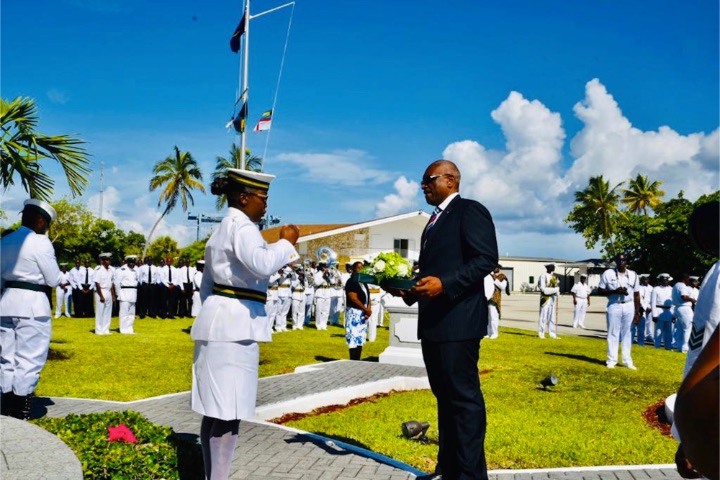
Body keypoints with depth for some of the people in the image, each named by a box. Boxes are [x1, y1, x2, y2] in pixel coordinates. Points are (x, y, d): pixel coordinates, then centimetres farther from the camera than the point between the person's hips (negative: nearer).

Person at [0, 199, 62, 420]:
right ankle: (20, 412, 5)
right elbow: (53, 279, -9)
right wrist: (63, 276, 10)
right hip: (32, 305, -7)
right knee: (29, 359, 1)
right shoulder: (40, 242, -11)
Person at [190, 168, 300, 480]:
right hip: (235, 323, -10)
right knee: (229, 411, -7)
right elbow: (262, 265, -27)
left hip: (223, 321, 10)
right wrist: (286, 242, -11)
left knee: (215, 410, 13)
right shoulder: (241, 225, -10)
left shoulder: (222, 229, 21)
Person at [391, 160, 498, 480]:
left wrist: (444, 284, -25)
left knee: (464, 397, -4)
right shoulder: (434, 221, 22)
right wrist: (409, 289, 8)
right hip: (432, 322, 10)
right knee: (444, 396, 15)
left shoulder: (470, 210, -5)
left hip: (457, 321, -10)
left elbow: (486, 258, -16)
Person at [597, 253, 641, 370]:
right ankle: (611, 360, 7)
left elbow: (636, 294, 10)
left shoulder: (633, 275, 7)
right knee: (613, 333, 2)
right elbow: (600, 290, -2)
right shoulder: (608, 273, -1)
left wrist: (637, 312, 6)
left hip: (629, 306, 2)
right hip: (614, 306, -2)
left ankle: (627, 360, 12)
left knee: (627, 334, 6)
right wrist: (614, 291, -17)